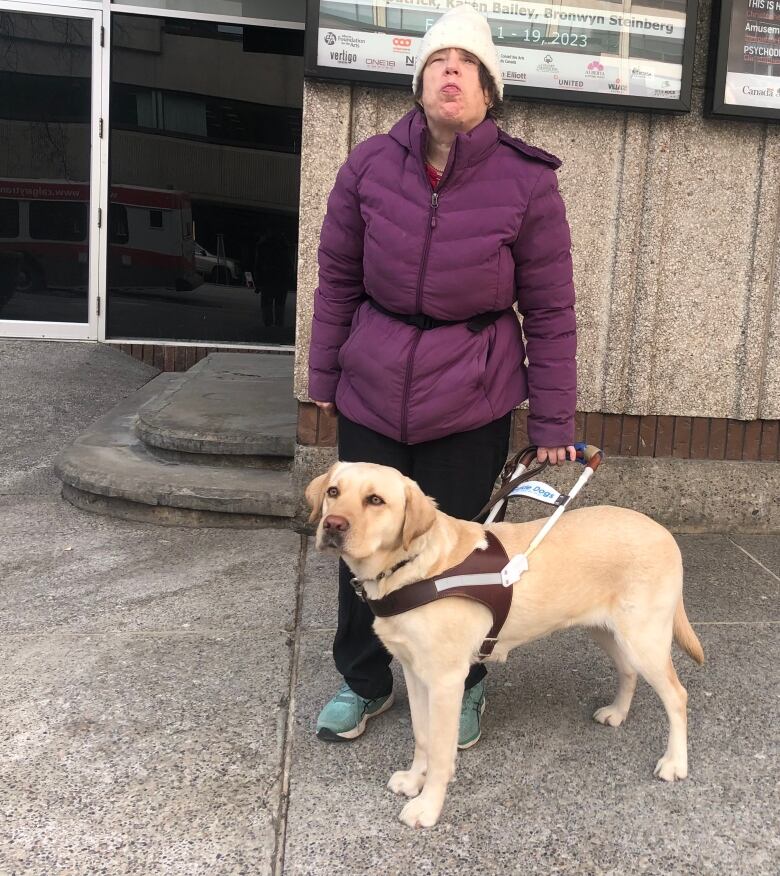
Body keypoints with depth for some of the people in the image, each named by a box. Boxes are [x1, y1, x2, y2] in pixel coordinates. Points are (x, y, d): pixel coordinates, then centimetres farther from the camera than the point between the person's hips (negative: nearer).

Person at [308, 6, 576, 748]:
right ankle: (363, 682, 37)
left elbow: (550, 311, -4)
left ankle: (462, 688, 35)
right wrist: (324, 374, 10)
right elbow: (338, 277, 6)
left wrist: (552, 421, -2)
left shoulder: (528, 183, -9)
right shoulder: (369, 166, -4)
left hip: (472, 407, -2)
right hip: (371, 394, 3)